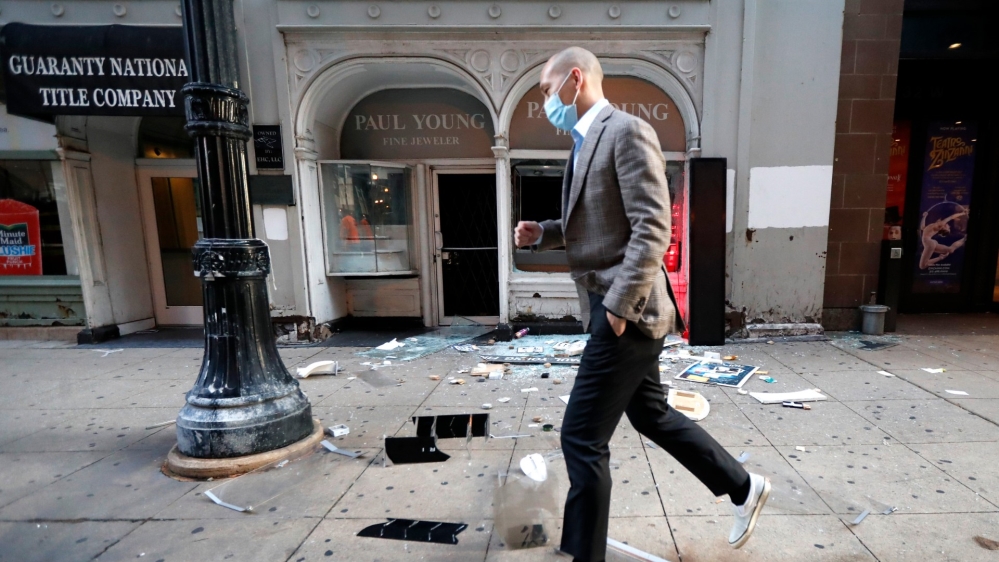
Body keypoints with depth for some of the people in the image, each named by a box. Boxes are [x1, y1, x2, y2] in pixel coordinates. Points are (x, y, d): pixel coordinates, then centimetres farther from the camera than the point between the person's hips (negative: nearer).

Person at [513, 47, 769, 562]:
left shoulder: (627, 132, -13)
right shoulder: (586, 143, 17)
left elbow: (652, 227, -20)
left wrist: (619, 304, -23)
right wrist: (543, 233, 5)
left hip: (626, 311, -10)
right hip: (612, 307, 10)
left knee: (581, 437, -3)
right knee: (652, 416, 22)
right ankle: (744, 487, 41)